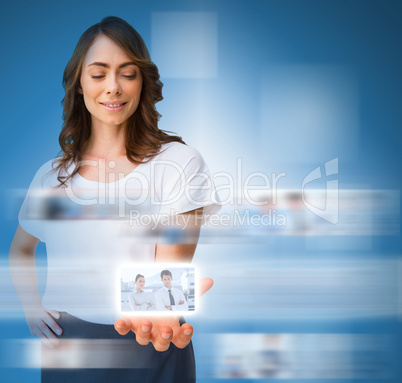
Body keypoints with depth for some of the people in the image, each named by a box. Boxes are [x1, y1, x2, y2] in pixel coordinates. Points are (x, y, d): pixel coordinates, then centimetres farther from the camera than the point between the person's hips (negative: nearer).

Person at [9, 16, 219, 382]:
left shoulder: (178, 162, -8)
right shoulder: (52, 175, 3)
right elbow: (20, 250, 19)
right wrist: (32, 307, 2)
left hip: (148, 352, -3)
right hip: (65, 348, 3)